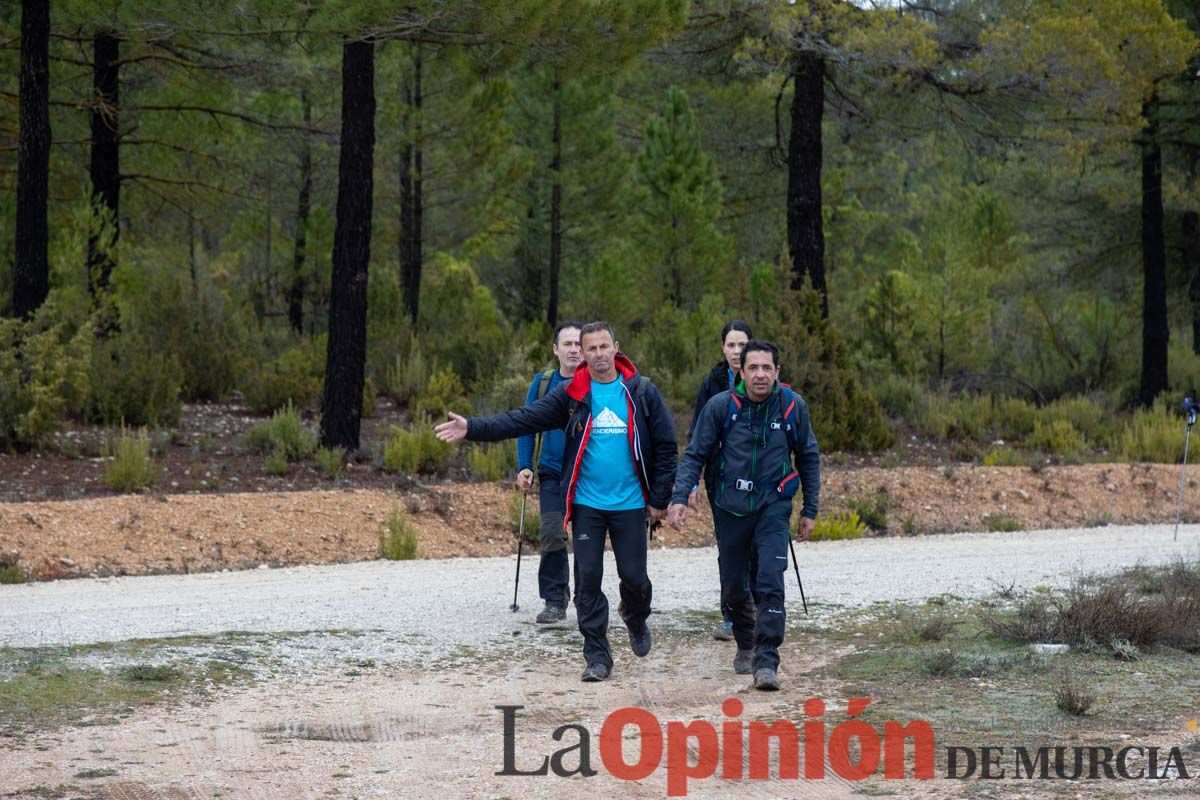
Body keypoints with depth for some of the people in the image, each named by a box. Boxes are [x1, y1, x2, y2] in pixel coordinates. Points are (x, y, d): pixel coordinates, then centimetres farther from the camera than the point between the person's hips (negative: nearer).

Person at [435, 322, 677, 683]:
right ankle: (597, 656, 9)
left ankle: (635, 619, 38)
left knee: (634, 576, 3)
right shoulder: (571, 394, 0)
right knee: (587, 578, -1)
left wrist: (660, 499, -1)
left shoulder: (642, 392, -3)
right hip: (586, 503, 1)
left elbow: (666, 446, 1)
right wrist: (473, 428, -17)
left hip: (630, 504, -1)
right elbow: (524, 419, -6)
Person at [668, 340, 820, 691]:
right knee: (733, 588, 11)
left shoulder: (793, 406, -6)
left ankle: (766, 663, -16)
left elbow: (808, 457, 7)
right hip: (731, 507, 1)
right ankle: (745, 645, 38)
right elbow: (695, 454, -2)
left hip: (773, 505, -1)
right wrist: (679, 497, -15)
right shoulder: (721, 406, -9)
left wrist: (810, 510, 8)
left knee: (771, 583, -17)